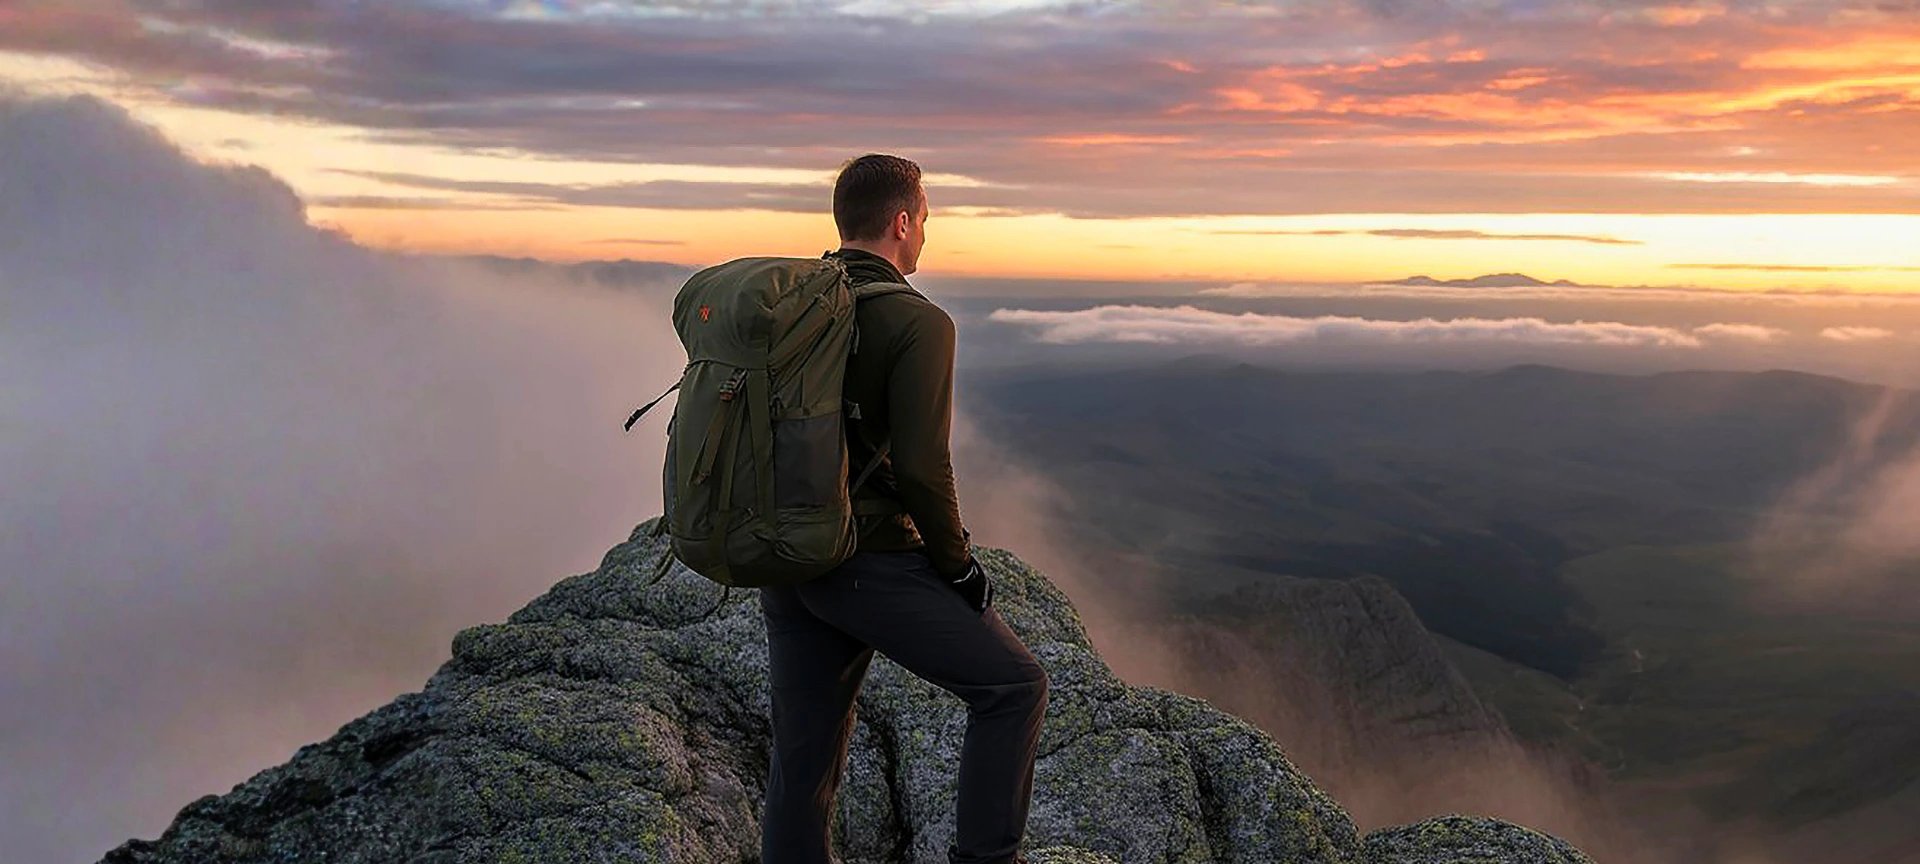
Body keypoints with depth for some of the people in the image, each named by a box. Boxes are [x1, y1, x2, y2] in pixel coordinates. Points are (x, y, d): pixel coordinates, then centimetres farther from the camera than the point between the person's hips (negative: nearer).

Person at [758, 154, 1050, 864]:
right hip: (872, 565, -7)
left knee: (802, 765, 14)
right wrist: (959, 565, -5)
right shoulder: (919, 324, -12)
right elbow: (921, 467, -19)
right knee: (1014, 686, 10)